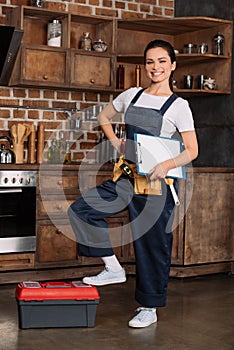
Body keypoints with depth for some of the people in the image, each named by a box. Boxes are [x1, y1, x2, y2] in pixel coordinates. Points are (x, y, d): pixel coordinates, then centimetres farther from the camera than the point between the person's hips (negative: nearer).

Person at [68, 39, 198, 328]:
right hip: (125, 176, 5)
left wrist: (167, 165, -24)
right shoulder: (132, 95, 9)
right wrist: (116, 143, 10)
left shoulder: (178, 106, -4)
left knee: (152, 243, 2)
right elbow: (104, 116, 24)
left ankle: (149, 308, 18)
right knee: (80, 210, -8)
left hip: (155, 181, -5)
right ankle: (113, 269, 6)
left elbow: (192, 150, -7)